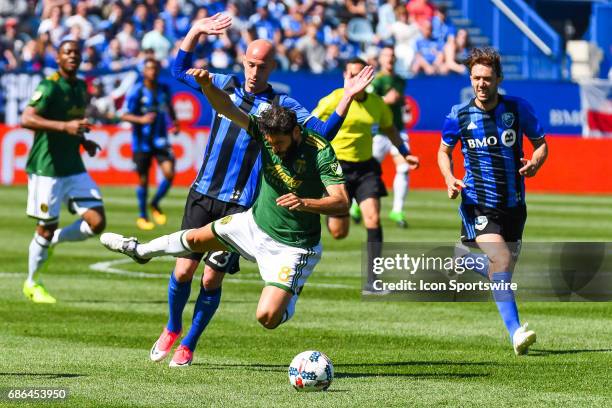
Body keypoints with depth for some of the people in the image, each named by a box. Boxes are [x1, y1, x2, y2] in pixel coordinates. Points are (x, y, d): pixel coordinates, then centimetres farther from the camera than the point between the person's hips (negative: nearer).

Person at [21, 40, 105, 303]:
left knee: (97, 222, -4)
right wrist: (65, 127, -34)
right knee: (47, 227, 0)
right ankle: (32, 283, 20)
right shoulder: (49, 87, -12)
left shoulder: (81, 87, 12)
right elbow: (27, 119, -25)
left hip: (74, 168, 7)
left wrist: (83, 141, 11)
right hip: (46, 169, -7)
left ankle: (52, 241, 21)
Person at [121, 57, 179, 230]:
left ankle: (155, 204, 12)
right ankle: (142, 216, 23)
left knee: (169, 173, -14)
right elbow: (124, 115, -10)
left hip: (160, 139, 3)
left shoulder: (164, 89, 5)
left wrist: (174, 122, 10)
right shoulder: (136, 91, -9)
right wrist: (141, 119, -26)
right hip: (142, 142, -3)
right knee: (143, 180, 5)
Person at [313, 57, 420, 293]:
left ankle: (373, 281, -14)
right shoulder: (334, 100, -11)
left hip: (365, 166, 3)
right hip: (338, 166, -3)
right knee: (339, 232, 0)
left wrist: (405, 154, 16)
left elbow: (389, 128, 21)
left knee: (373, 218, -16)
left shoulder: (376, 103, 2)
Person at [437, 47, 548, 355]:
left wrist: (535, 163, -15)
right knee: (501, 260, -24)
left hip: (513, 202, 3)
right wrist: (449, 180, -8)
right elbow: (444, 151, 11)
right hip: (477, 201, -3)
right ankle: (515, 332, -26)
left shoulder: (518, 108, -3)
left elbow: (541, 143, 8)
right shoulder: (459, 115, -5)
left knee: (504, 267, 13)